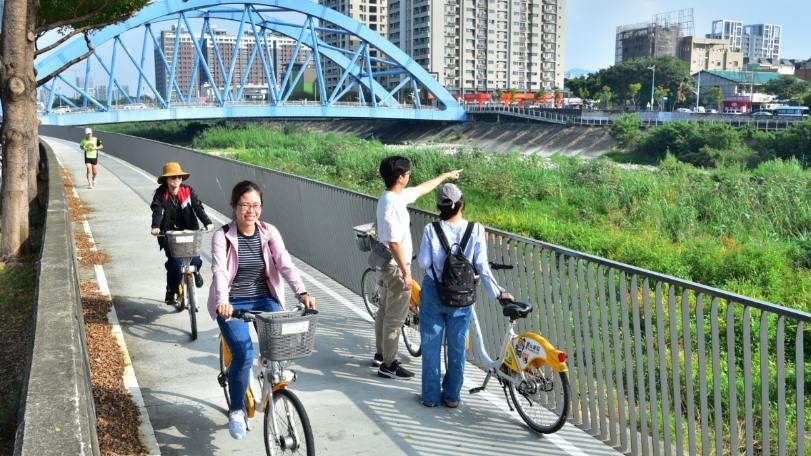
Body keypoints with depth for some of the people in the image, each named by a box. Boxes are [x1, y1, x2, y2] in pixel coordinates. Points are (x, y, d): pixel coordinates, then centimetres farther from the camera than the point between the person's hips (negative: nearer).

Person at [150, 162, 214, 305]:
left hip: (188, 231, 1)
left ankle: (195, 270, 27)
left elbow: (198, 207, -14)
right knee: (174, 263, -15)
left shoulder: (188, 191, -4)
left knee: (194, 260, -13)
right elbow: (157, 211, -19)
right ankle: (170, 294, 6)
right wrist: (155, 227, -38)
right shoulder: (160, 194, -6)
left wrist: (207, 222, -30)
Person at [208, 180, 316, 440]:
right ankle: (236, 411, 1)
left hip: (264, 299, 3)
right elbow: (219, 271, -22)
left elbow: (286, 265, -12)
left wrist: (301, 293, -29)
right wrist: (222, 301, -41)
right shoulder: (222, 236, -9)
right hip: (232, 304, -2)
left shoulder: (269, 233, -1)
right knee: (243, 354, -21)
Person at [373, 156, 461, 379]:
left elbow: (422, 188, 22)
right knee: (395, 318, -1)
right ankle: (388, 365, 7)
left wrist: (445, 175, 32)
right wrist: (406, 272, -23)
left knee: (384, 312, 20)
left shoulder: (395, 196, 5)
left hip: (386, 266, 10)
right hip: (396, 268, -10)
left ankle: (380, 354, 34)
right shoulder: (392, 203, -25)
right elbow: (394, 242, -27)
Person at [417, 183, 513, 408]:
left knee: (431, 345, 12)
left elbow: (423, 262, -10)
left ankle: (431, 396, 20)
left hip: (433, 294, -1)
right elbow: (482, 266, -12)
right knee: (457, 346, 15)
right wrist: (498, 292, -4)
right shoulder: (475, 230, -12)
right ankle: (452, 395, 25)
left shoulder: (431, 230, -14)